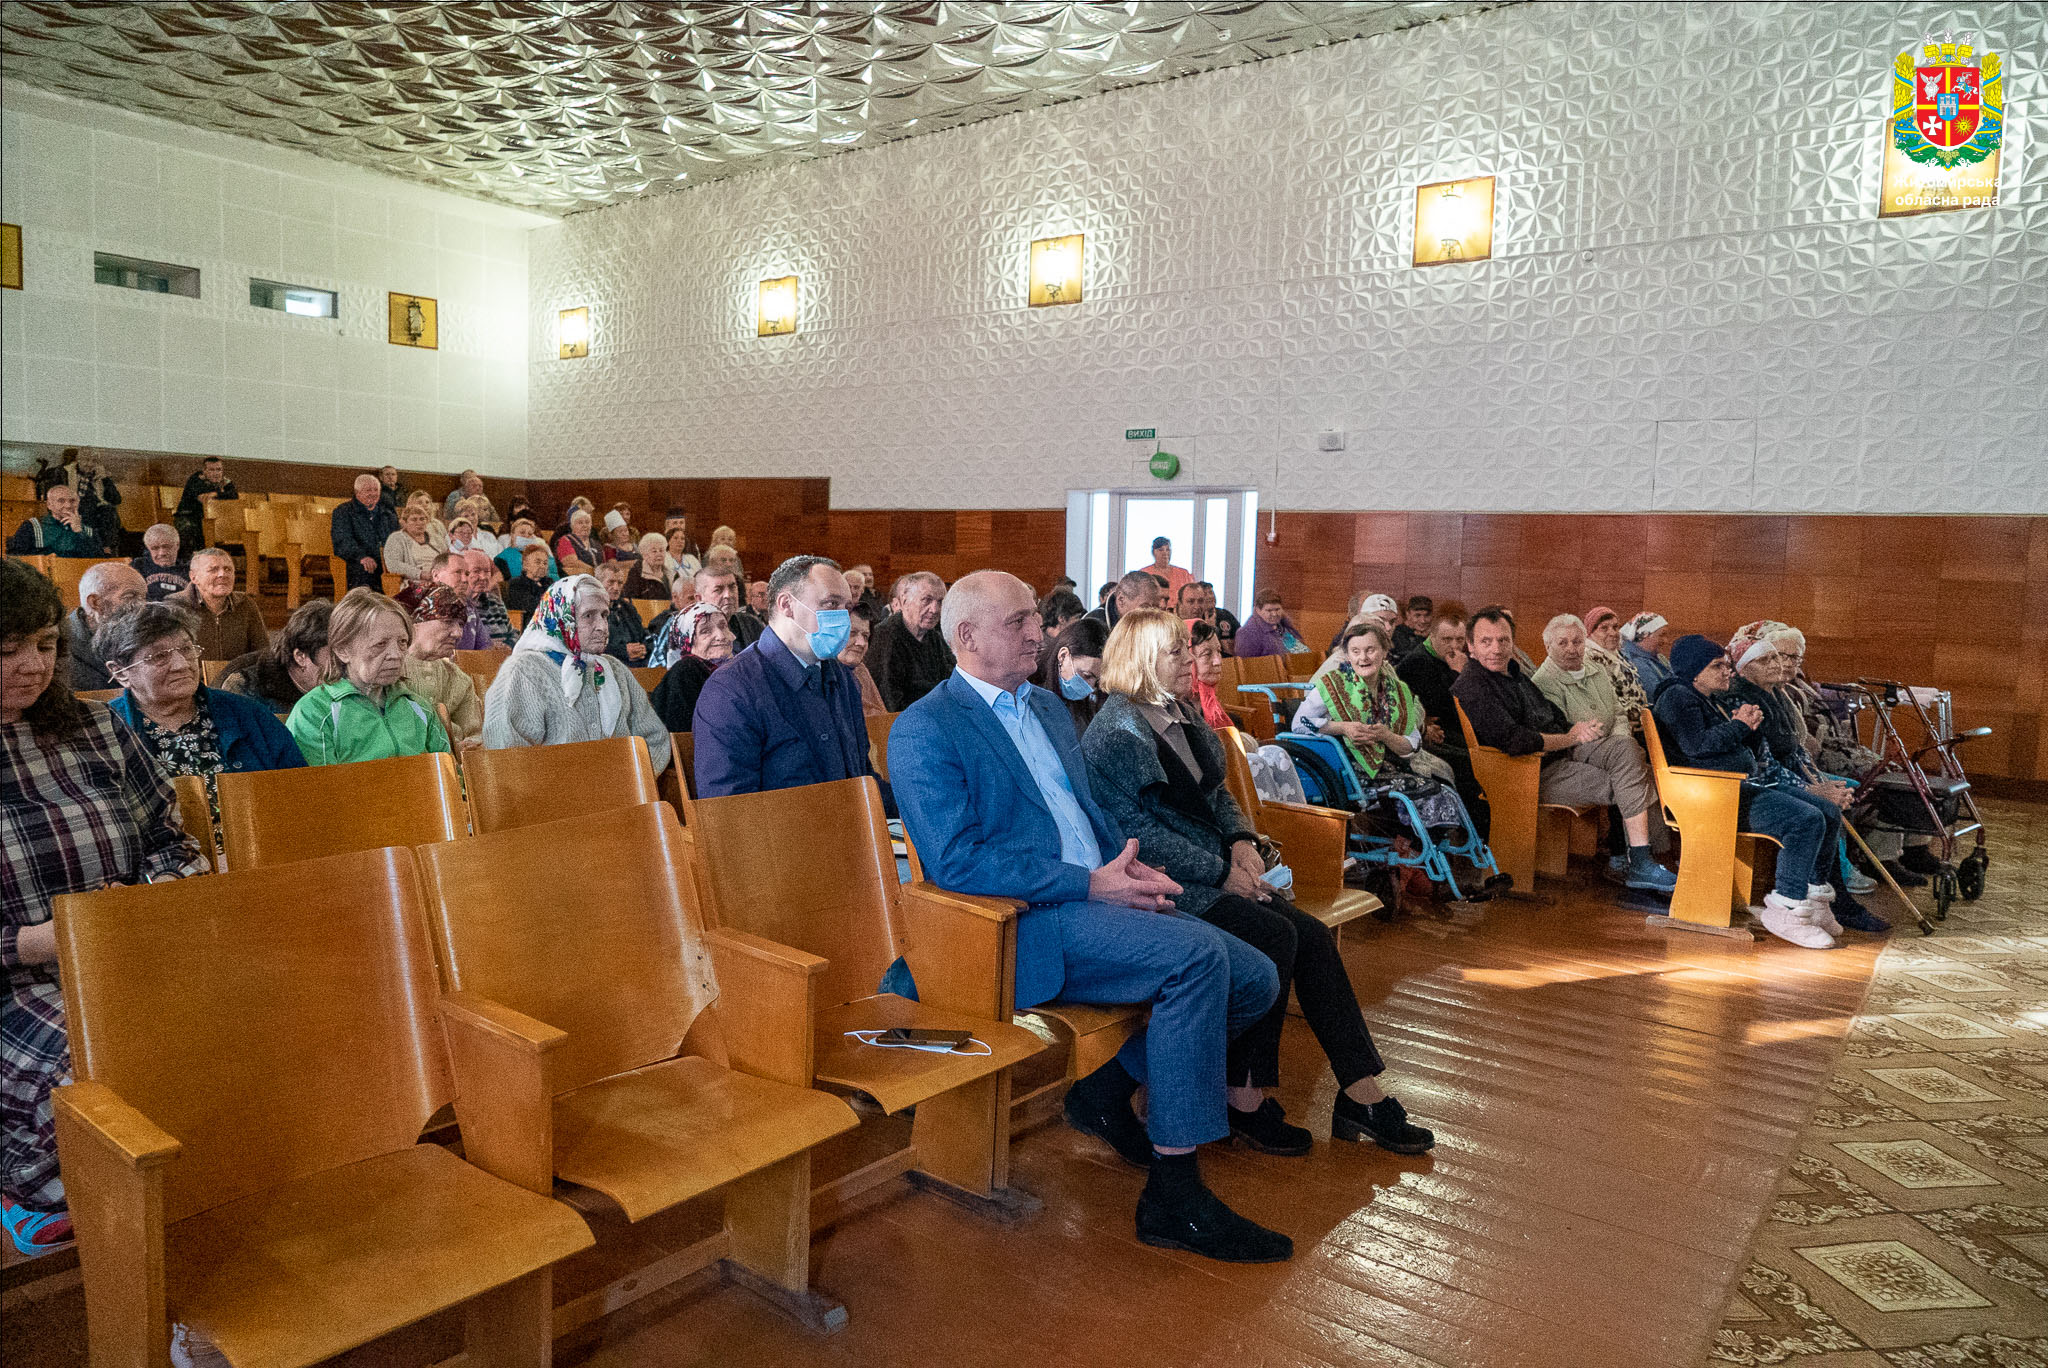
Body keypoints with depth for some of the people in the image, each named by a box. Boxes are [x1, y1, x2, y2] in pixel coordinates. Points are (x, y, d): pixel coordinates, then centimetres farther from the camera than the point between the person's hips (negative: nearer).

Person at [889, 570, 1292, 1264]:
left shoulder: (1047, 706, 20)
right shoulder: (923, 731, -7)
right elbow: (956, 862, -16)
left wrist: (1131, 866, 2)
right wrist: (1090, 884, -19)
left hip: (1099, 897, 9)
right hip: (1027, 924, -8)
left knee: (1255, 980, -3)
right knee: (1197, 954, -28)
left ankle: (1108, 1090, 15)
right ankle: (1173, 1195, -18)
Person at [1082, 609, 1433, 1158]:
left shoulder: (1181, 712, 15)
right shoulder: (1119, 729, -11)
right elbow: (1134, 829, -17)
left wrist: (1241, 841, 0)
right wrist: (1221, 873, -17)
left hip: (1215, 868, 8)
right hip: (1163, 881, -8)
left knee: (1312, 935, -10)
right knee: (1274, 935, -24)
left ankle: (1361, 1095, -7)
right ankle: (1244, 1100, -12)